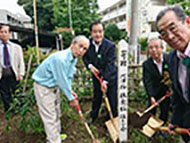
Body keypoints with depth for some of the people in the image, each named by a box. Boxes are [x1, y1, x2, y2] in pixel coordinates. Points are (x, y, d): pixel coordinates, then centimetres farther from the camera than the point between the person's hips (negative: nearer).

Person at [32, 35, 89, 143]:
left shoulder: (74, 58, -3)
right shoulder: (60, 58, -33)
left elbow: (69, 76, 7)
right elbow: (62, 81, -27)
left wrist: (70, 91, -3)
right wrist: (71, 98, -15)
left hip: (54, 86, 9)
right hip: (43, 87, -9)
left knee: (57, 114, 21)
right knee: (50, 117, -3)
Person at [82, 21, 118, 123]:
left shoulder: (110, 45, -24)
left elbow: (110, 64, -27)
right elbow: (85, 57, 2)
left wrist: (105, 81, -32)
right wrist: (90, 66, -17)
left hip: (110, 77, -3)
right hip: (96, 76, 4)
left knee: (112, 100, 7)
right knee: (96, 98, 22)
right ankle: (93, 117, 44)